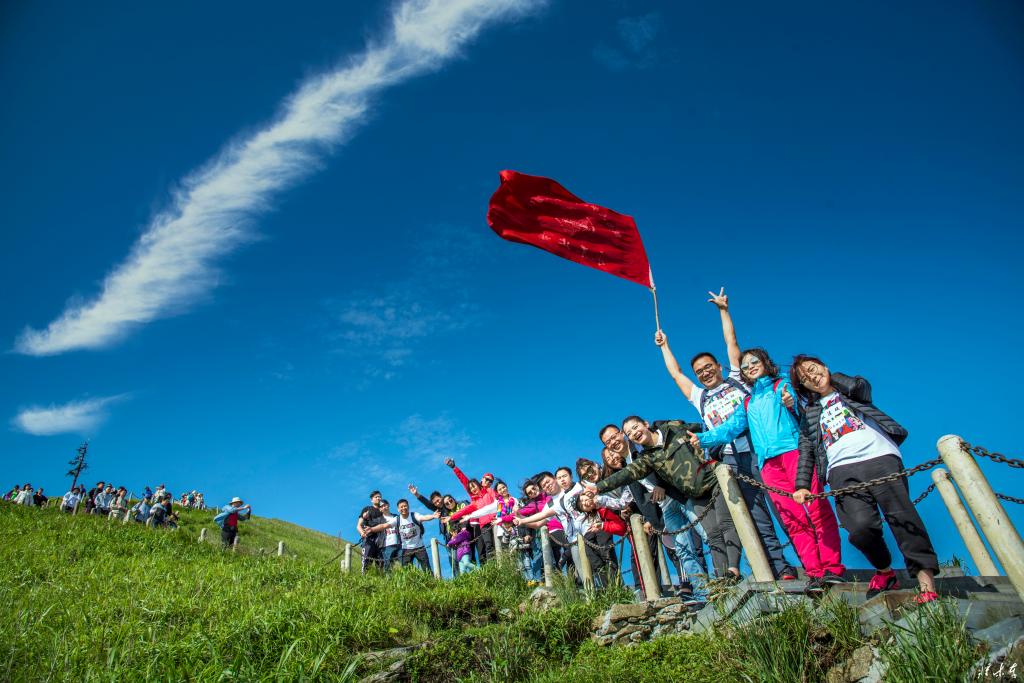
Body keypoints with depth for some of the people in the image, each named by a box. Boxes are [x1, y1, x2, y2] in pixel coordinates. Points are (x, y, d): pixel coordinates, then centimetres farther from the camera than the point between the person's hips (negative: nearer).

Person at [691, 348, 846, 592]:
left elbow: (798, 407, -2)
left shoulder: (781, 385, 16)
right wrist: (704, 438, 1)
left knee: (818, 510, -12)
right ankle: (815, 573, -4)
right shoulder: (747, 404, 28)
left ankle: (832, 569, -10)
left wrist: (791, 404, -27)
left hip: (793, 451, -3)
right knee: (794, 520, -4)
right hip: (769, 464, 4)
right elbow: (730, 428, 18)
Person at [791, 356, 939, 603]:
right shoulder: (809, 414, 27)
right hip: (842, 470, 1)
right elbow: (806, 451, 19)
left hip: (879, 456, -1)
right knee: (860, 525, -19)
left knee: (901, 514, -18)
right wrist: (802, 485, 6)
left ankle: (926, 579, -15)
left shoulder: (851, 389, 25)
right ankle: (884, 571, 4)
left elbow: (858, 386, -1)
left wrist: (832, 377, 19)